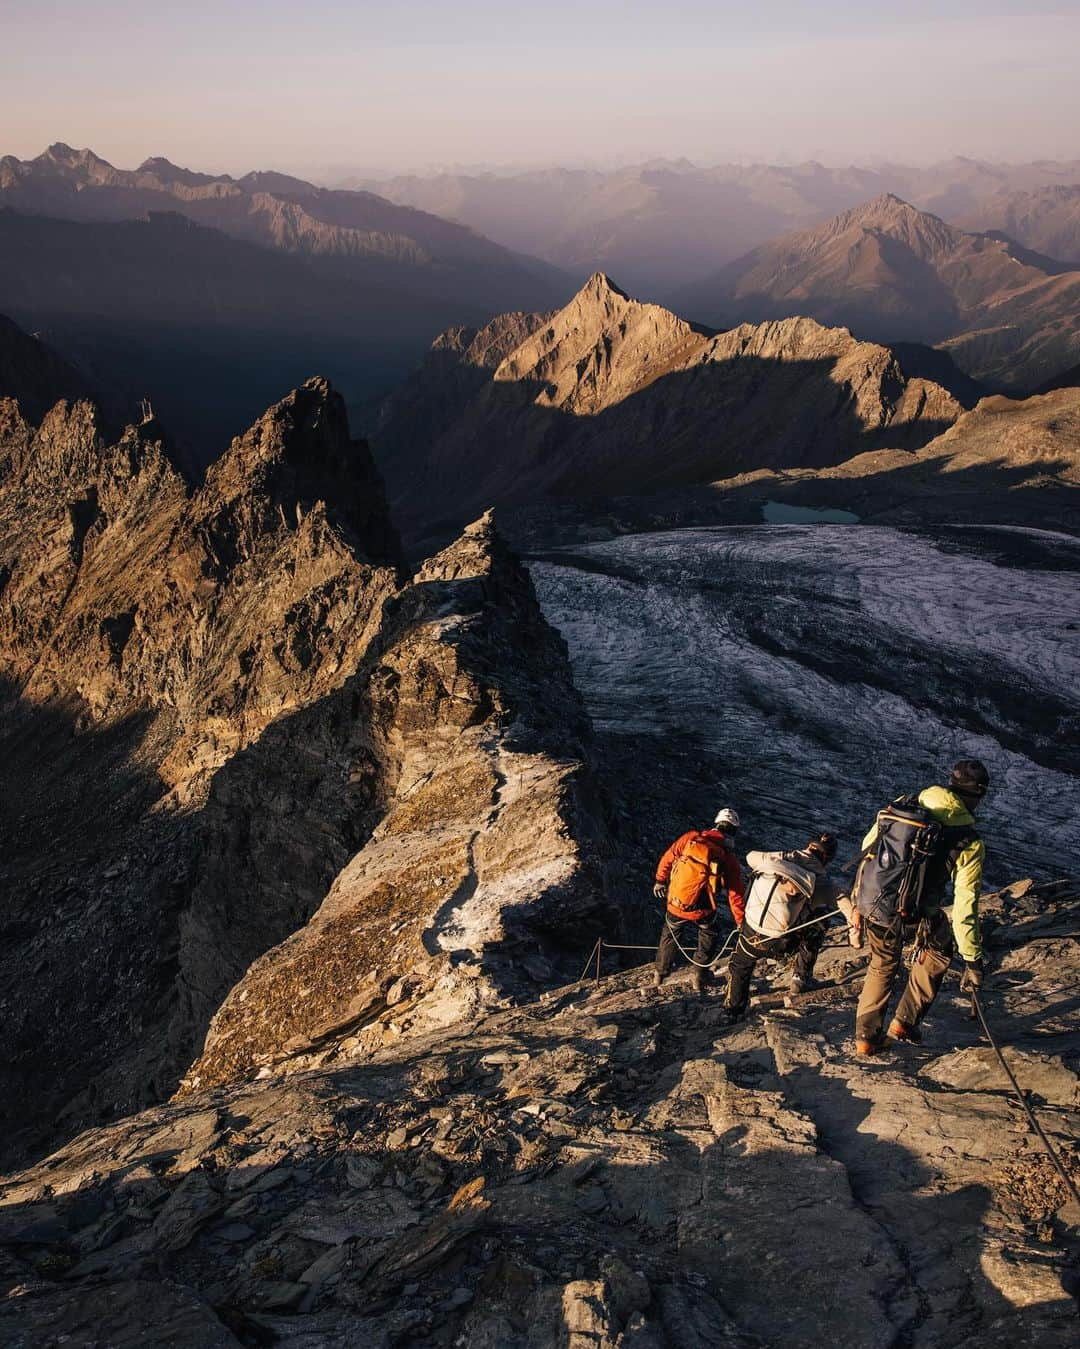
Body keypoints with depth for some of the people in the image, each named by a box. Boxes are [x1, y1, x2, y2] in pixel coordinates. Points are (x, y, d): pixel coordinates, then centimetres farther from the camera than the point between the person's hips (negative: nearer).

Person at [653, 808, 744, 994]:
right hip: (703, 913, -1)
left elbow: (667, 859, 1)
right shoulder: (729, 858, -10)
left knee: (670, 936, 28)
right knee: (708, 937, 29)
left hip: (675, 906, 2)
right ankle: (699, 979, 30)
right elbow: (735, 895, -6)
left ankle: (660, 974, 44)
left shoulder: (691, 837, -8)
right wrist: (741, 922, 5)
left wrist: (660, 881, 18)